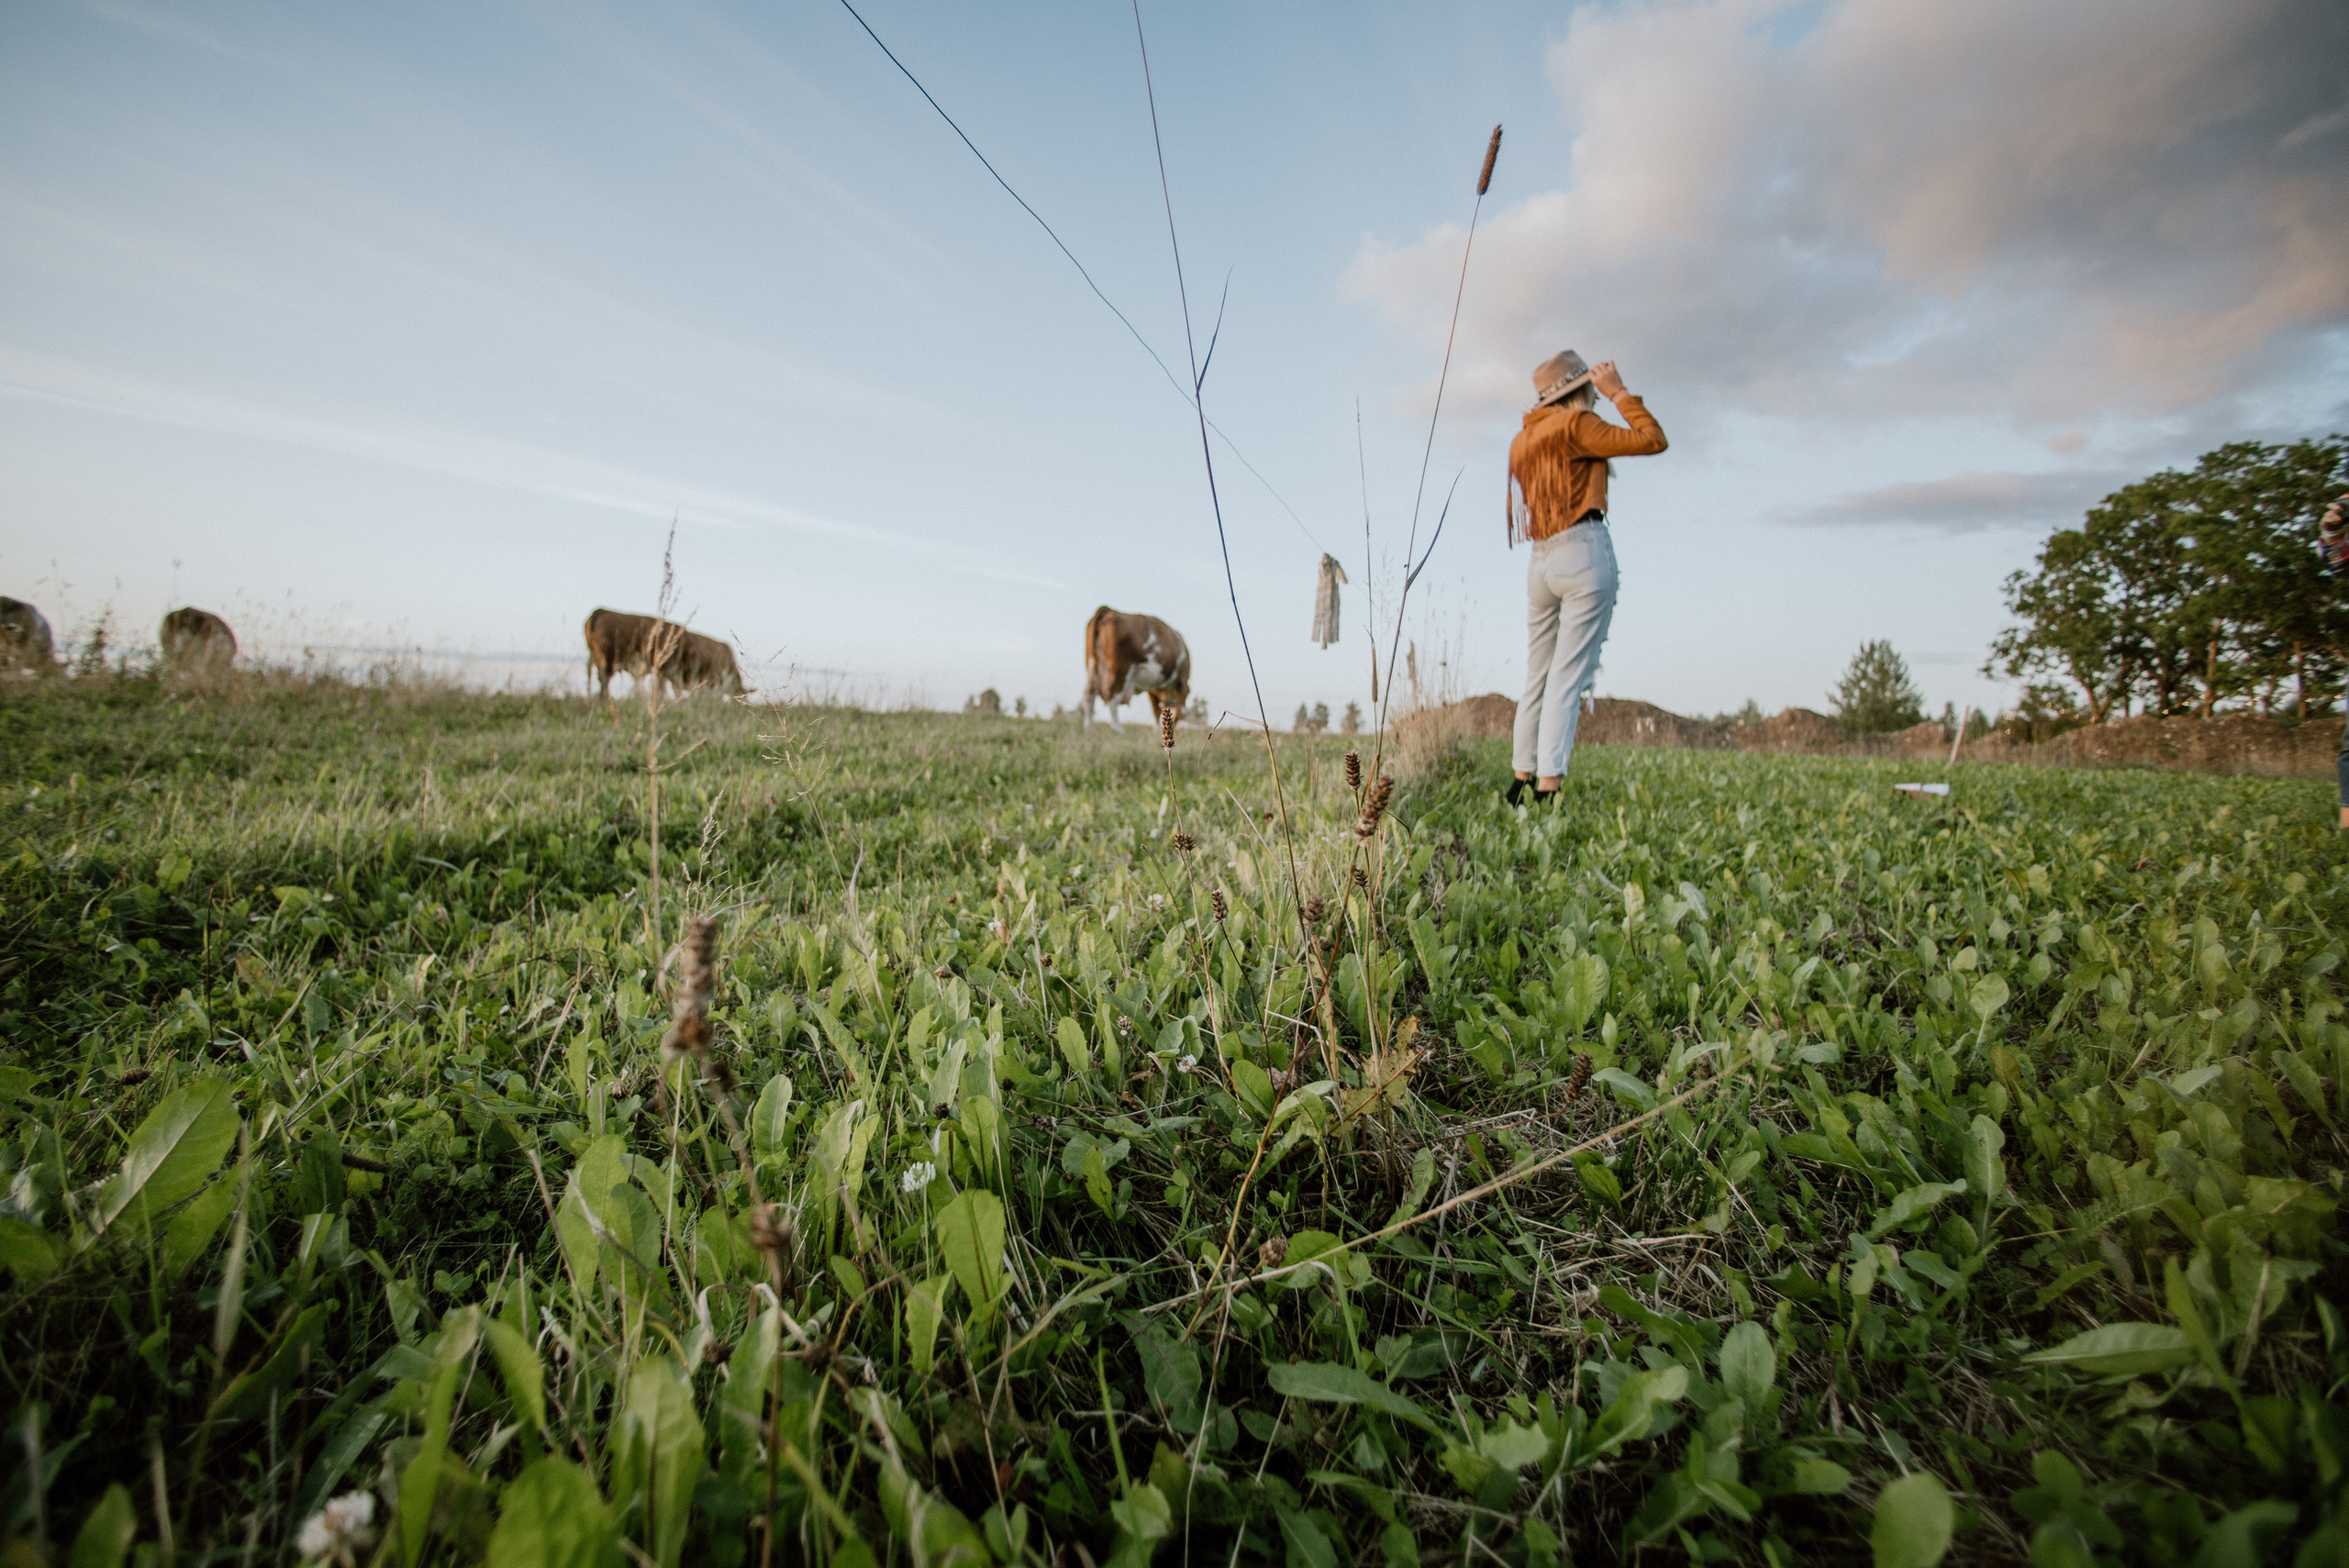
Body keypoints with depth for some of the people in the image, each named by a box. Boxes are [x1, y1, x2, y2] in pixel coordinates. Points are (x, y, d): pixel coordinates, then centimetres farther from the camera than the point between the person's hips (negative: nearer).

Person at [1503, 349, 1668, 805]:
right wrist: (1619, 392, 6)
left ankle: (1523, 779, 13)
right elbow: (1652, 440, -3)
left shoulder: (1521, 440, 18)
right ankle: (1549, 785, -13)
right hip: (1584, 552, -7)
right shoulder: (1575, 423, -2)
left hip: (1539, 560, 7)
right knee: (1568, 678, -9)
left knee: (1537, 678, 10)